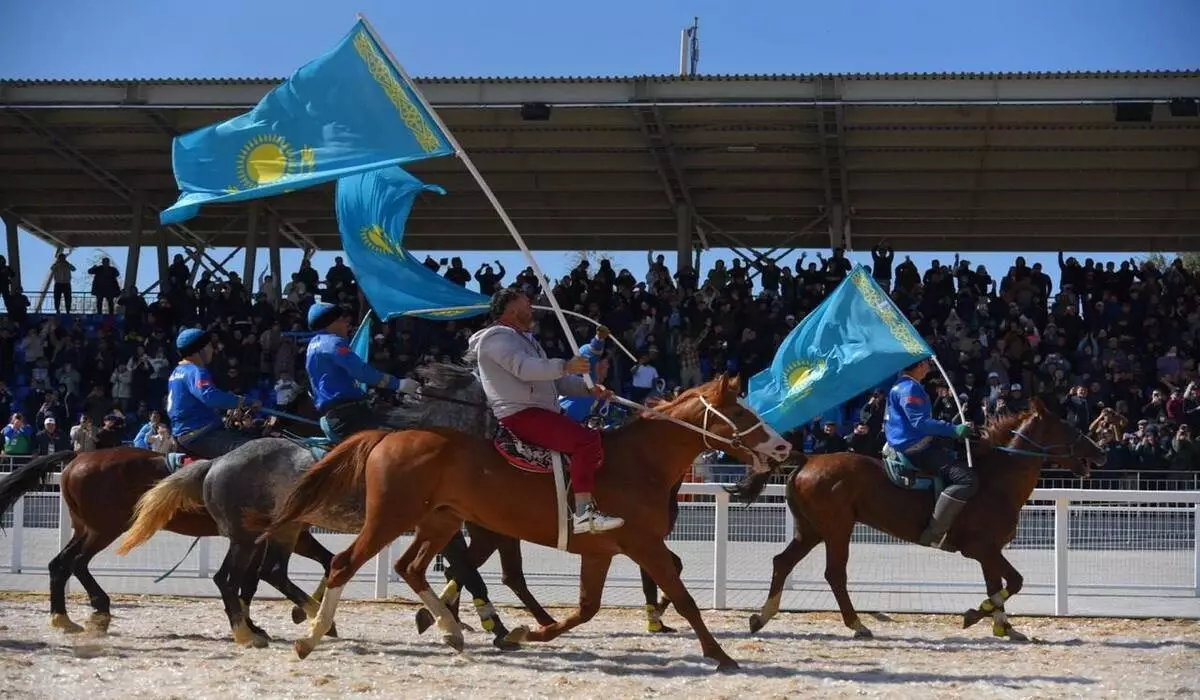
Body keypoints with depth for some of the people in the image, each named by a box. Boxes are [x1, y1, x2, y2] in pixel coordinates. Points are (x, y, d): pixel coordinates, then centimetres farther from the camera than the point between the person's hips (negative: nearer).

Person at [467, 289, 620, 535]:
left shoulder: (525, 339, 29)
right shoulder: (497, 337, -4)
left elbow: (555, 381, 27)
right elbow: (524, 368, -22)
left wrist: (589, 388, 12)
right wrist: (565, 366, -28)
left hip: (543, 412, 11)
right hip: (520, 414, -11)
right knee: (587, 441, -26)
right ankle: (584, 513, -35)